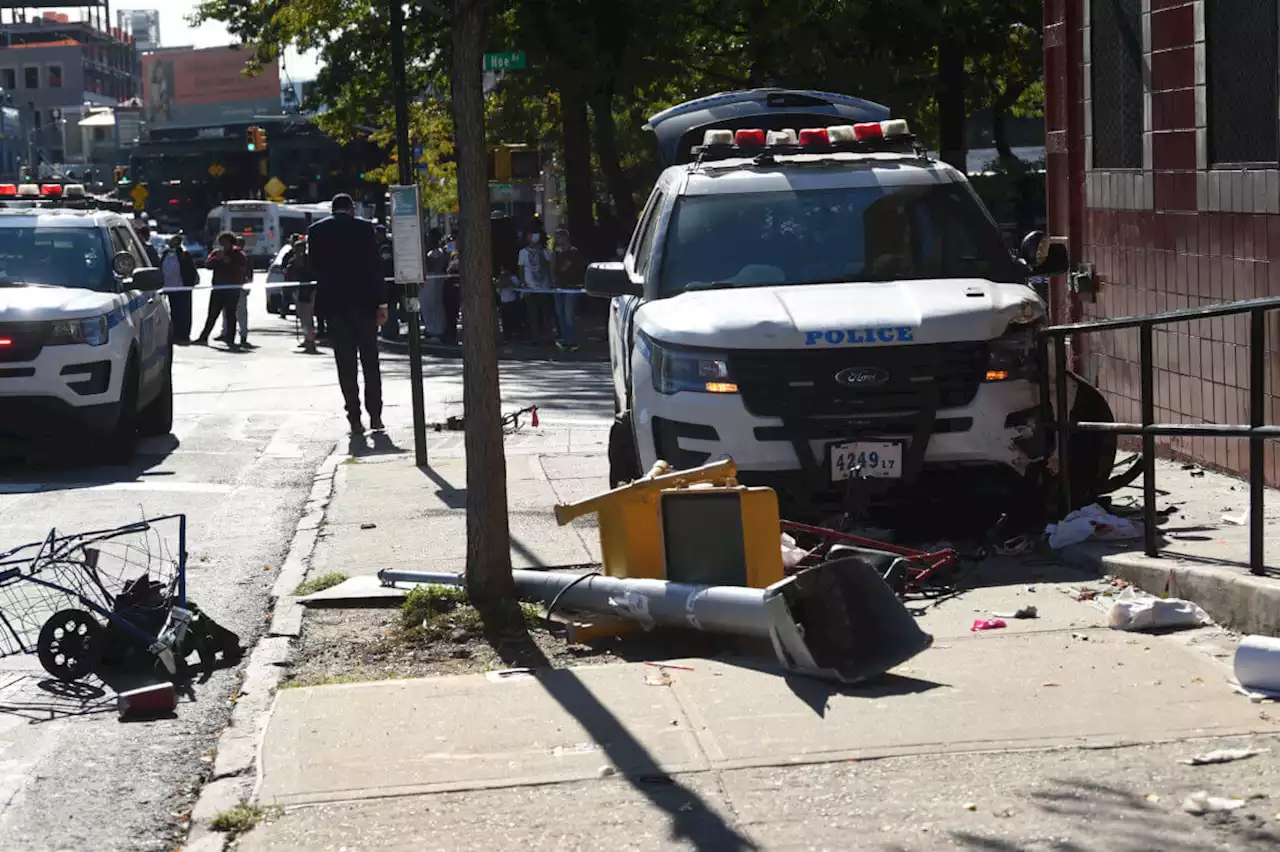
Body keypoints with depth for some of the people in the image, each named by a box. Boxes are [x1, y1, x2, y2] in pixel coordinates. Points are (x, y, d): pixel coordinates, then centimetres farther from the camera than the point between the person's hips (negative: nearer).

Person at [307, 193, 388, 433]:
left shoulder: (317, 231, 2)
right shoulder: (364, 227, -3)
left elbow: (314, 267, 6)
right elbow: (376, 266, -5)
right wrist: (382, 303, -3)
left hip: (333, 303, 1)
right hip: (363, 301, -1)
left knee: (346, 363, 4)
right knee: (370, 361, 7)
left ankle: (354, 418, 0)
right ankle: (375, 416, 2)